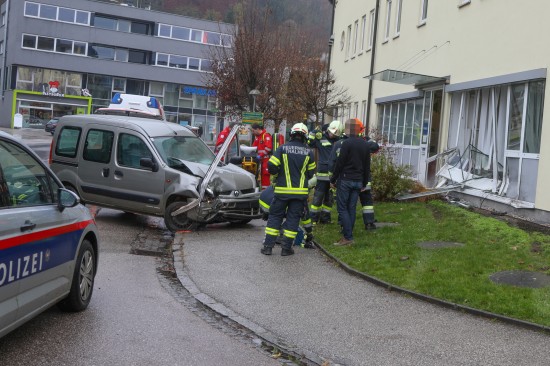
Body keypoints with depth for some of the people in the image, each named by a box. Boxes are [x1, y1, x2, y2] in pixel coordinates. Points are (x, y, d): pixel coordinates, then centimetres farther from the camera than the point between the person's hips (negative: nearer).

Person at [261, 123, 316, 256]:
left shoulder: (282, 148, -5)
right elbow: (311, 173, 8)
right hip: (300, 192, 1)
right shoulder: (308, 152, 0)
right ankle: (286, 248, 8)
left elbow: (271, 166, -10)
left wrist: (277, 175, 10)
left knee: (275, 216, 9)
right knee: (293, 218, 8)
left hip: (282, 190, -1)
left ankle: (268, 246, 8)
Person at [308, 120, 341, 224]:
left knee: (329, 197, 11)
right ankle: (313, 218, 6)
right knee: (318, 196, -1)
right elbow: (308, 142, -5)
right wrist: (314, 133, -13)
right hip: (323, 173, -4)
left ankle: (325, 218, 20)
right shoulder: (320, 138, 0)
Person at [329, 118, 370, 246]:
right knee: (351, 208, 10)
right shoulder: (365, 144, 10)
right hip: (358, 181, 7)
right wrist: (364, 183, 21)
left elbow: (339, 163, -13)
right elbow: (367, 166, 15)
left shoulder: (347, 143, -13)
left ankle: (348, 237, -8)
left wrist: (333, 180, -5)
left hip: (345, 180, -7)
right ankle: (348, 235, 13)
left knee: (342, 208, -3)